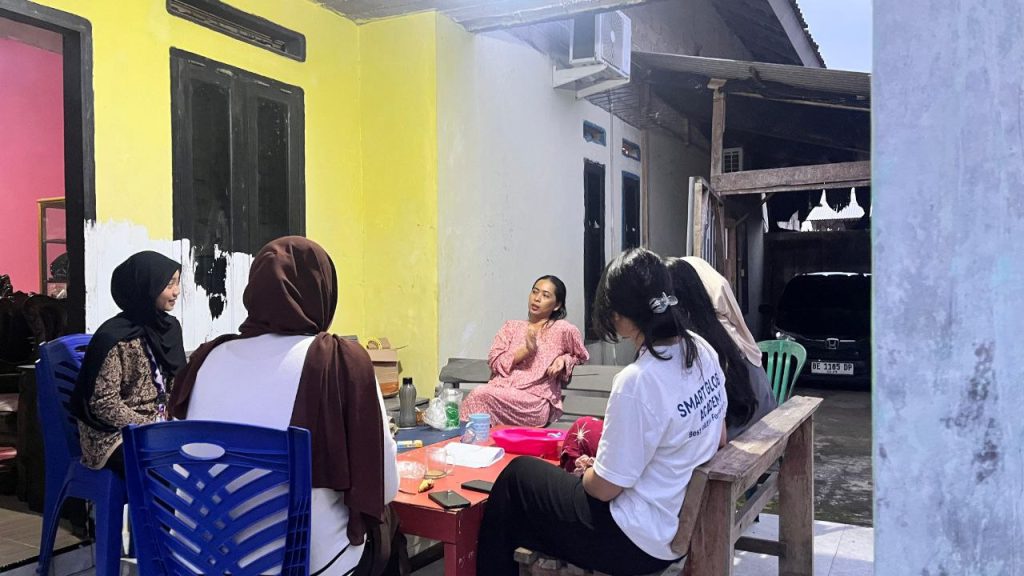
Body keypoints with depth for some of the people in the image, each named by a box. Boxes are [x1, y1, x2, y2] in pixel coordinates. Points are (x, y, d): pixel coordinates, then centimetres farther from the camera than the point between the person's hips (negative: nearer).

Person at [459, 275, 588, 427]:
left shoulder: (563, 330, 10)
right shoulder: (512, 327, 20)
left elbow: (580, 355, 25)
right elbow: (494, 362, 8)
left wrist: (563, 359, 3)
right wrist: (526, 350, -7)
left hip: (535, 400, -3)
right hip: (501, 390, 3)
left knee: (481, 396, -30)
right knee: (479, 393, -34)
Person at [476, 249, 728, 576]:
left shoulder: (637, 381, -30)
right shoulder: (702, 350, -5)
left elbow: (604, 488, -21)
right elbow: (718, 439, 10)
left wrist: (588, 471, 3)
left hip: (639, 541, -8)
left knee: (516, 477, 9)